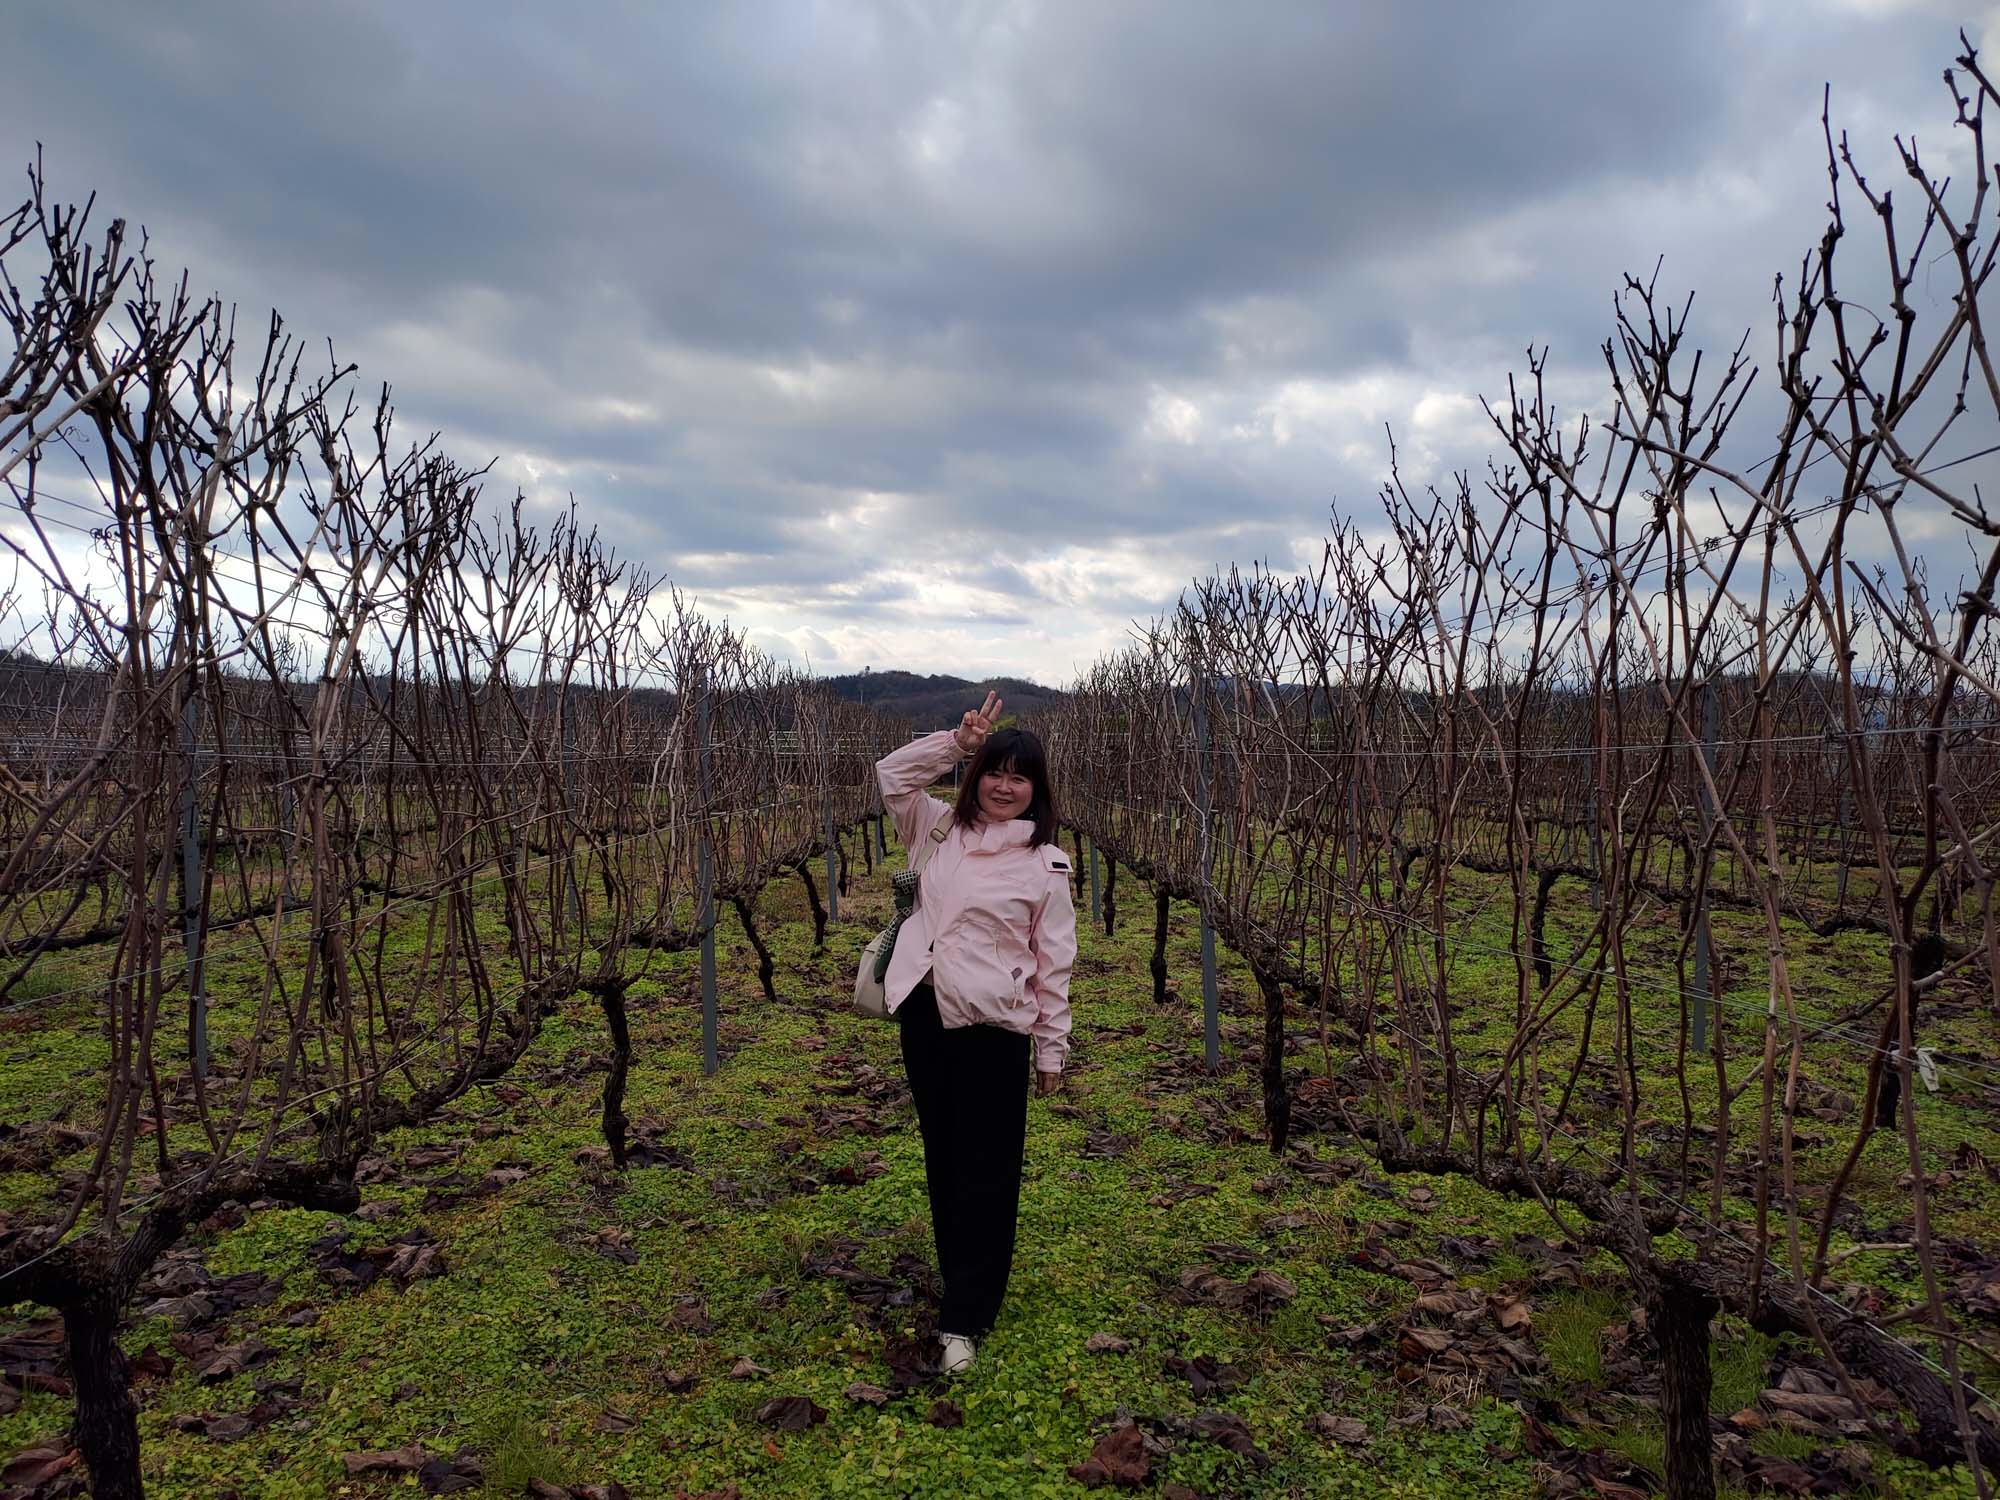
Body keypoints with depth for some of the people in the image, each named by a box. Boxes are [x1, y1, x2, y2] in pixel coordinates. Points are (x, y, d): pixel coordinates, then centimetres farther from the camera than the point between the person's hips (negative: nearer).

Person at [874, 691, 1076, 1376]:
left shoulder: (1046, 864, -3)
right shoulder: (946, 829, 8)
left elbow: (1053, 965, -2)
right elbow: (892, 774, 8)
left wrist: (1052, 1050, 0)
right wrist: (957, 741, -3)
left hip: (993, 1028, -4)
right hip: (923, 1012, 5)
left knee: (986, 1172, 1)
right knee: (943, 1157, 17)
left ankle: (964, 1318, 9)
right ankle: (966, 1284, 35)